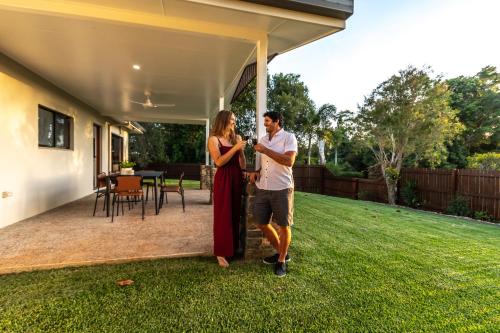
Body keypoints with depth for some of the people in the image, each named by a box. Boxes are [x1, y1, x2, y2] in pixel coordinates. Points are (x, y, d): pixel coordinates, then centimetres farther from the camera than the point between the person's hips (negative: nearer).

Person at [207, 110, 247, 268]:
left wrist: (244, 171, 6)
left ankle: (234, 247, 28)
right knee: (223, 215, 0)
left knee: (235, 213, 12)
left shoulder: (237, 137, 10)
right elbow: (219, 162, -17)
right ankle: (221, 253, 12)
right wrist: (235, 148, -20)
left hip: (237, 178, 5)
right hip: (223, 179, -5)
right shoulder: (214, 139, -6)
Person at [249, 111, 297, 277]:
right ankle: (281, 252, 32)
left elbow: (289, 161, -19)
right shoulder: (263, 139, 14)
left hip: (281, 189, -6)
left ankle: (281, 260, 26)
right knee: (261, 223, 10)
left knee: (284, 225, 5)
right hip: (262, 188, 7)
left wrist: (265, 150, -17)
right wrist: (256, 172, 4)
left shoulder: (289, 137, -4)